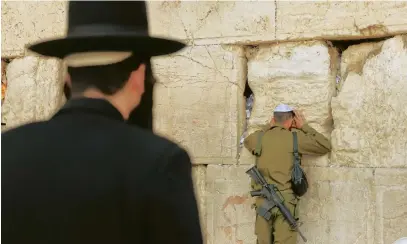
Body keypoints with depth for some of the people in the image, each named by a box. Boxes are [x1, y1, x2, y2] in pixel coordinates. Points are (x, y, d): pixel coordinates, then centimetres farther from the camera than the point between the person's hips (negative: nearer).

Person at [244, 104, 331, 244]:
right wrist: (304, 127, 15)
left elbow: (248, 141, 33)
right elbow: (325, 146, 6)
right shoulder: (295, 137, -3)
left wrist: (269, 126, 31)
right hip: (285, 200, -4)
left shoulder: (261, 138, 8)